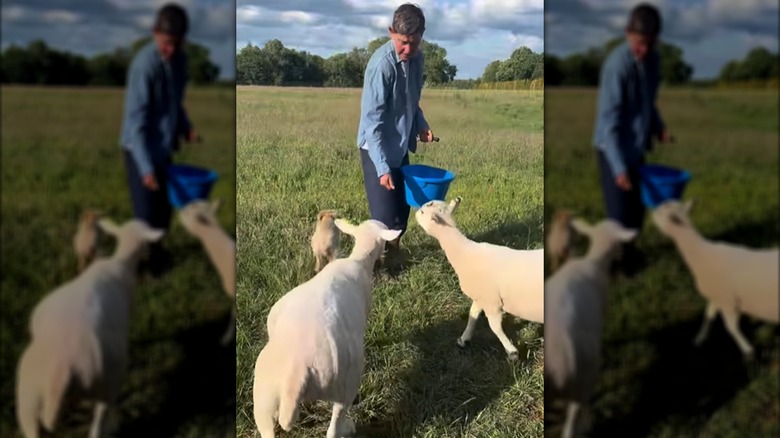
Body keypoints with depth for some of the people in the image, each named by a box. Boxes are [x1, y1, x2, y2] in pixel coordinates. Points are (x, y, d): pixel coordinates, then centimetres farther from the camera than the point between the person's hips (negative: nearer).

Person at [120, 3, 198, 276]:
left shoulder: (179, 58, 0)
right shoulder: (144, 64, -24)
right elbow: (135, 120, -24)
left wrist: (185, 127, -2)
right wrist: (146, 167, -27)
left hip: (164, 147, 8)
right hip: (140, 149, -7)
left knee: (164, 205, 18)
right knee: (146, 211, -1)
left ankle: (156, 250, 38)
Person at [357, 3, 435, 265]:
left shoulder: (417, 58, -1)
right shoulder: (381, 64, -25)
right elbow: (372, 120, -26)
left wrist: (421, 125, -2)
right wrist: (382, 167, -31)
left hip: (400, 146, 8)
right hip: (377, 149, -8)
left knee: (402, 207, 16)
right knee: (385, 215, -7)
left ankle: (392, 252, 33)